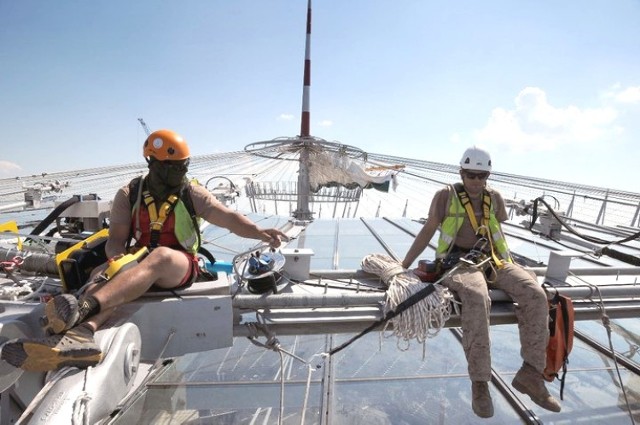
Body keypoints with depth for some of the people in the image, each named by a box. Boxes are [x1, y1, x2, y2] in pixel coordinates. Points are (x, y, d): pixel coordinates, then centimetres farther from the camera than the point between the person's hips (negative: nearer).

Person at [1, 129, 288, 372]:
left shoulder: (191, 194, -1)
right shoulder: (129, 195, 4)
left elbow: (229, 218, -11)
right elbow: (116, 238, 1)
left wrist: (259, 233, -29)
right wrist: (116, 256, -23)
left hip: (180, 268, -3)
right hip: (139, 265, 3)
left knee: (160, 255, -37)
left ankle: (84, 307, -53)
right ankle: (79, 336, -56)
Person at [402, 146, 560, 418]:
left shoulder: (494, 198, 12)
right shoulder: (446, 196, -1)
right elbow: (427, 231, 0)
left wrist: (509, 268, 22)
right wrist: (402, 266, -1)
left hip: (492, 260, 6)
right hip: (457, 260, -5)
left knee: (536, 296, -18)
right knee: (477, 298, -36)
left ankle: (531, 374, -7)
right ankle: (479, 382, -25)